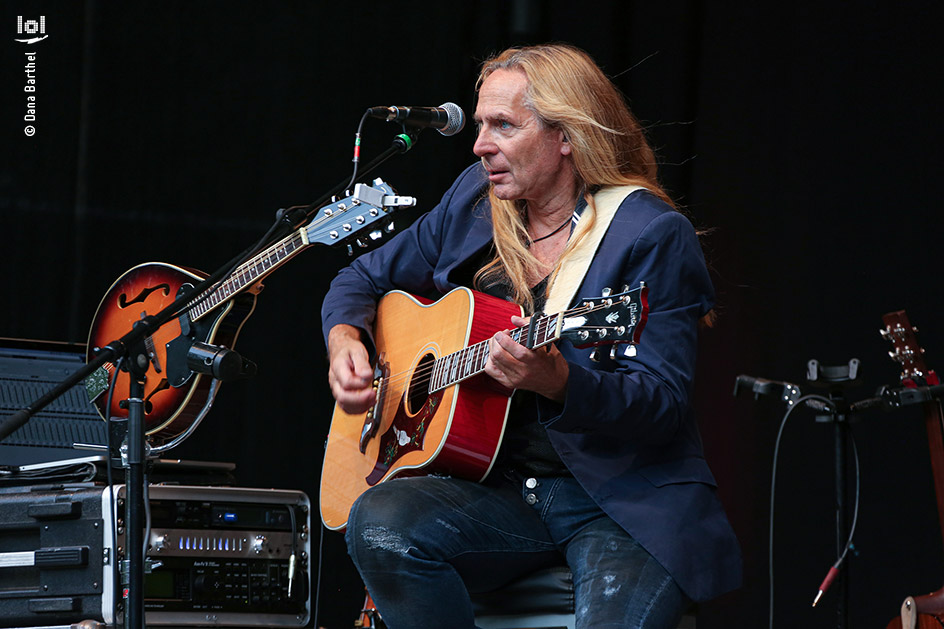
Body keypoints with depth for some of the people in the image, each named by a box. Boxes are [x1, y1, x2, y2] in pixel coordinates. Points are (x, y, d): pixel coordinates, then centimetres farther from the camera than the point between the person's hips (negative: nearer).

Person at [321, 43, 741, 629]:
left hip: (626, 500, -5)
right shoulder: (475, 201, 10)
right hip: (501, 489, 6)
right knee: (379, 523, -25)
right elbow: (366, 278, 23)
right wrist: (345, 339, 0)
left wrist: (556, 381, -33)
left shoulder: (653, 235, -9)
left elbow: (665, 401, -16)